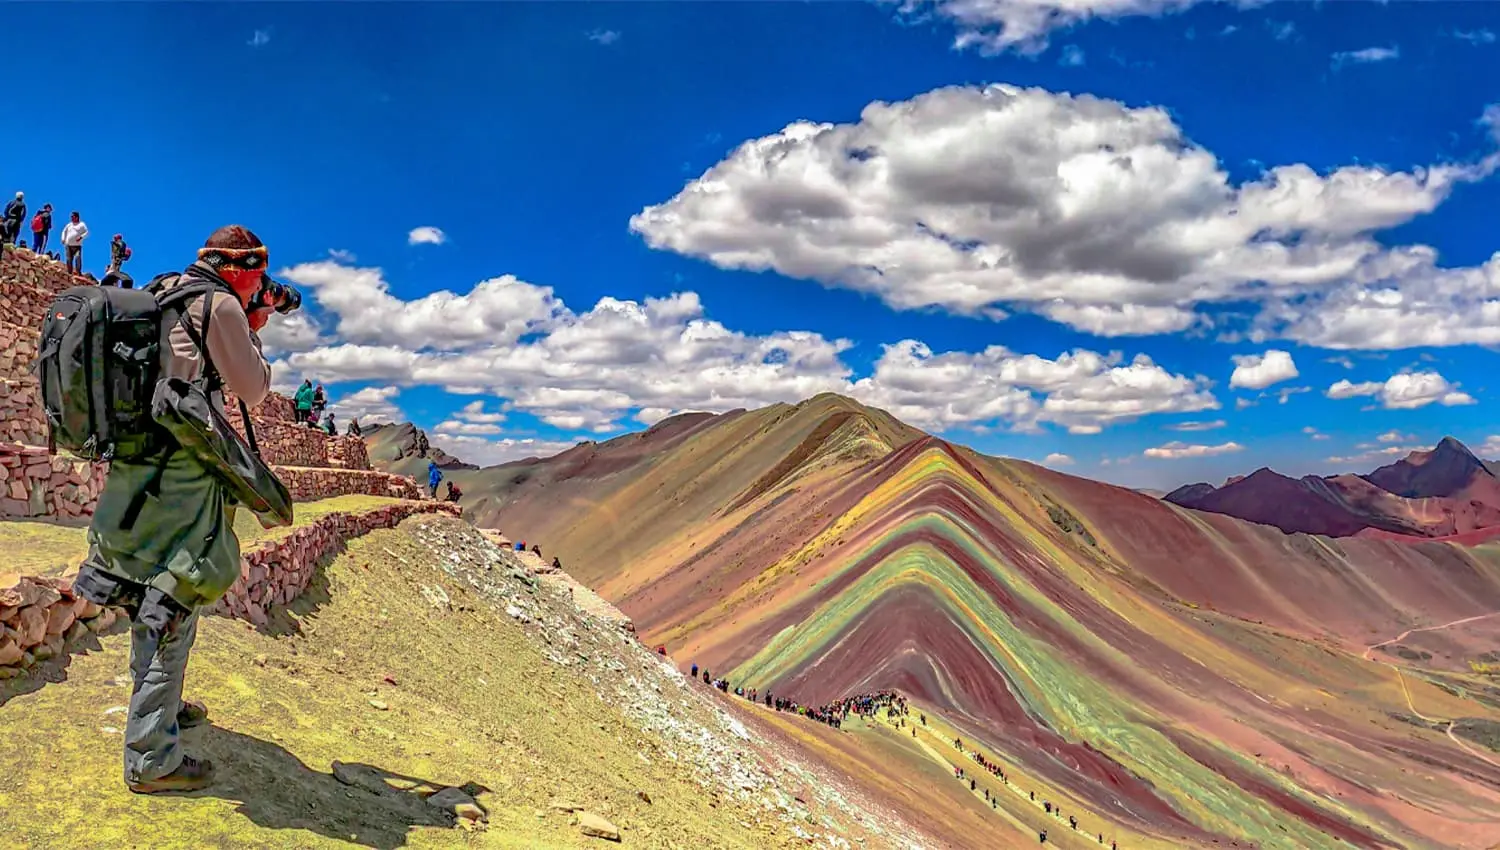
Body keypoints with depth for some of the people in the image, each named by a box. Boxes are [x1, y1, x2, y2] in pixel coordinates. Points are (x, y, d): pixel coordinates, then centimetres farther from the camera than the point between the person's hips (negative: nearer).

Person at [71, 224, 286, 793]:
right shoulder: (218, 303, -9)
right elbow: (253, 390, -4)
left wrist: (248, 329, 21)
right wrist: (253, 335, 9)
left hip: (134, 461, 9)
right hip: (182, 469, -9)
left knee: (152, 590, 21)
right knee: (176, 599, -6)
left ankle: (157, 703, 38)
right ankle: (151, 759, -1)